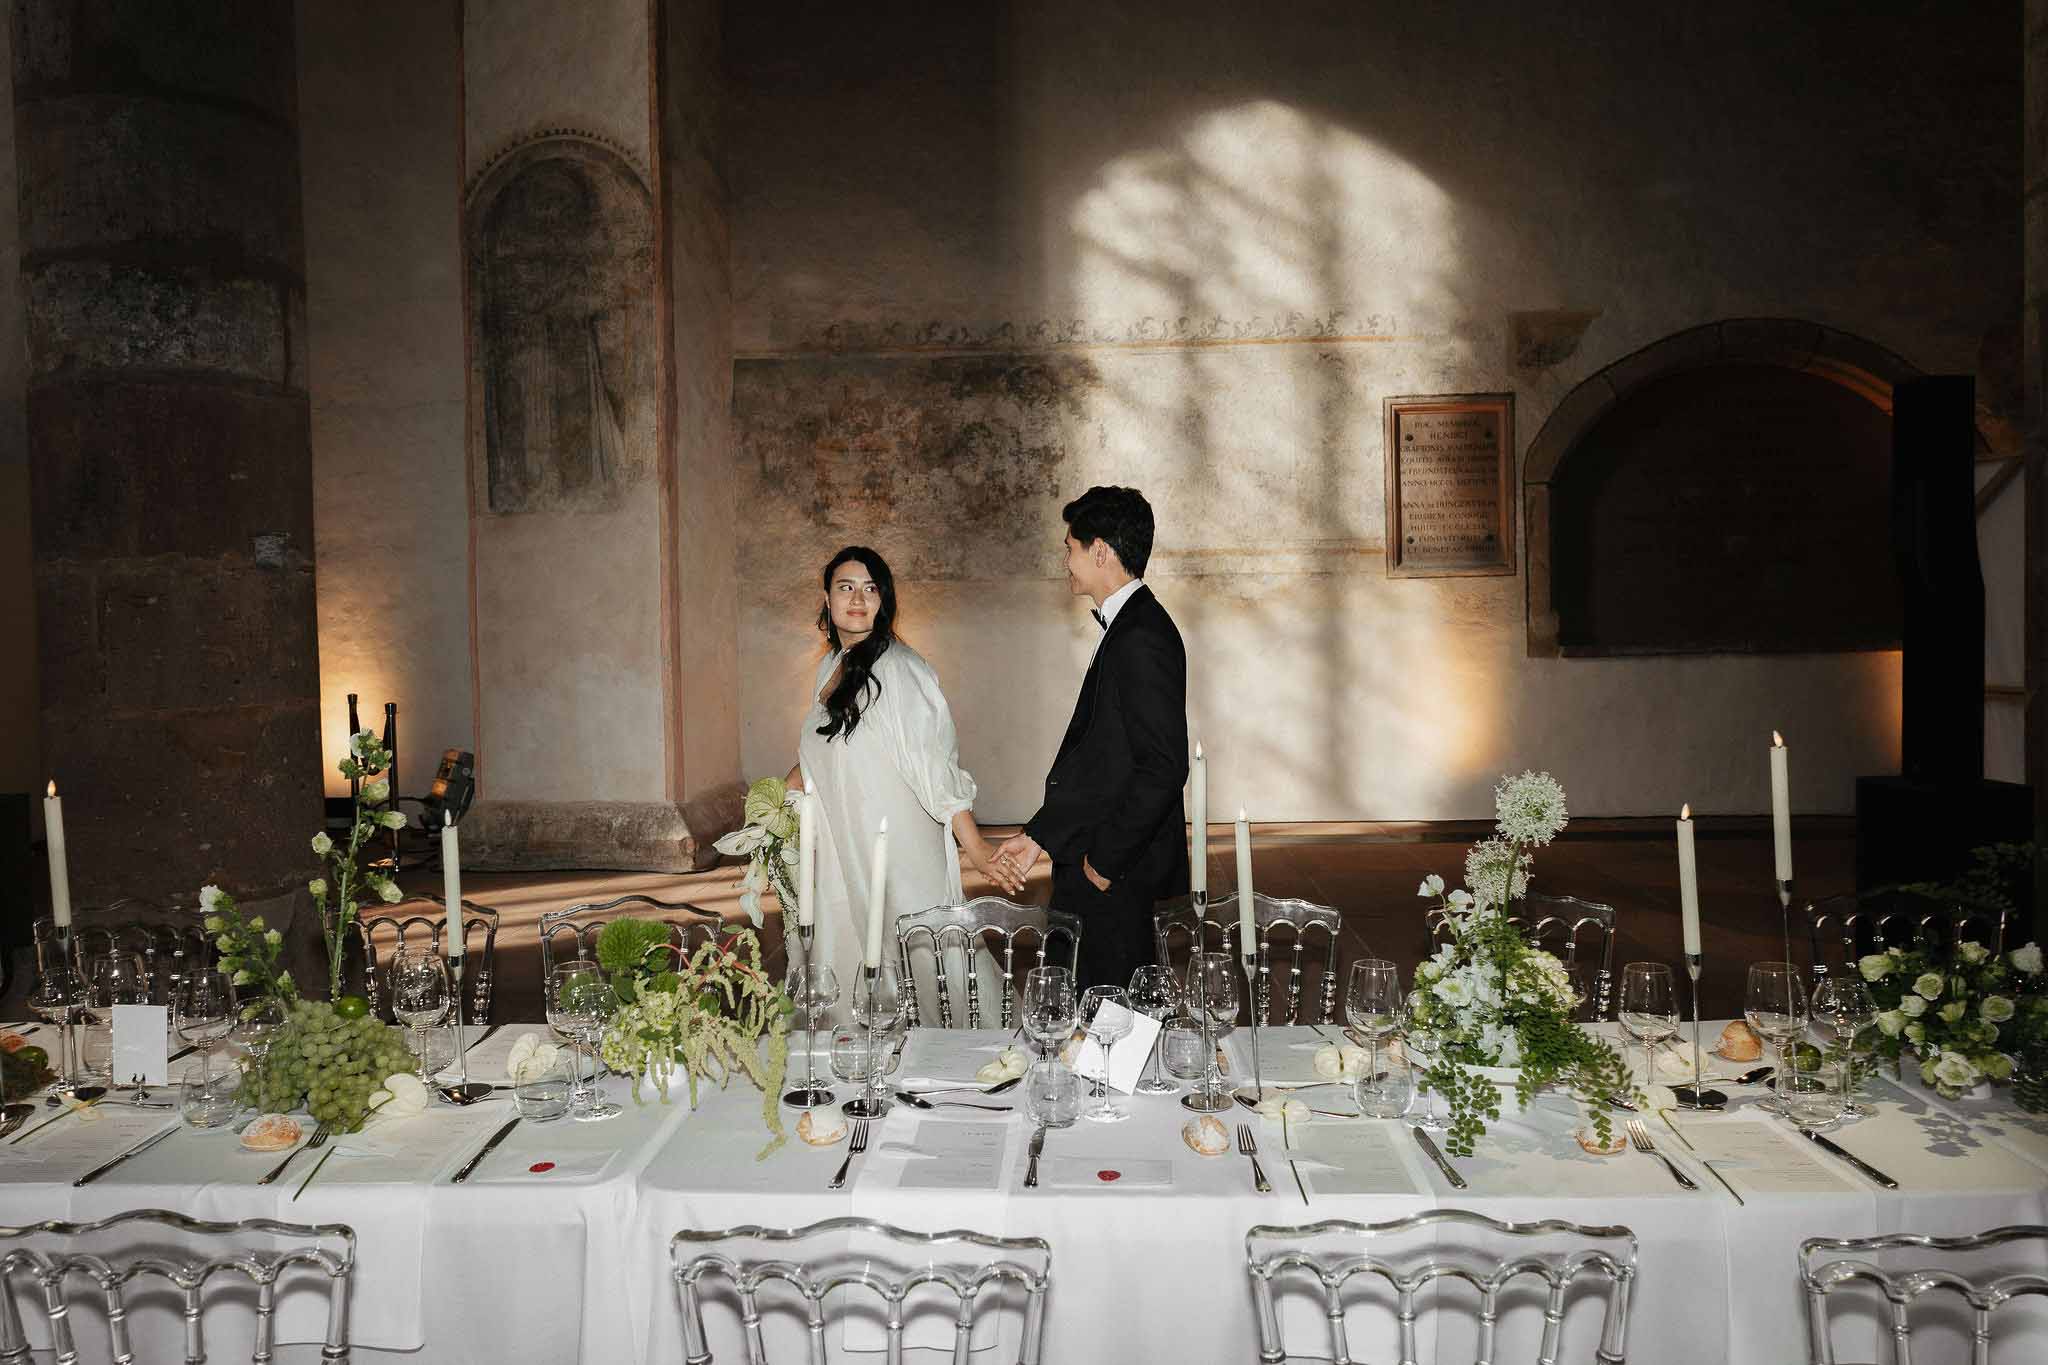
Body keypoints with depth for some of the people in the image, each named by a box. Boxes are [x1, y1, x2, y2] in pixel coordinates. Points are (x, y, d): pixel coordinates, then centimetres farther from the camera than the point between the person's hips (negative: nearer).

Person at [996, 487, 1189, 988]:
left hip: (1119, 872, -10)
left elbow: (1163, 768, -23)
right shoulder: (1125, 628, 13)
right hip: (1101, 864, 10)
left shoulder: (1141, 639, -18)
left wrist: (1105, 857, -16)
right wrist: (1039, 833, 17)